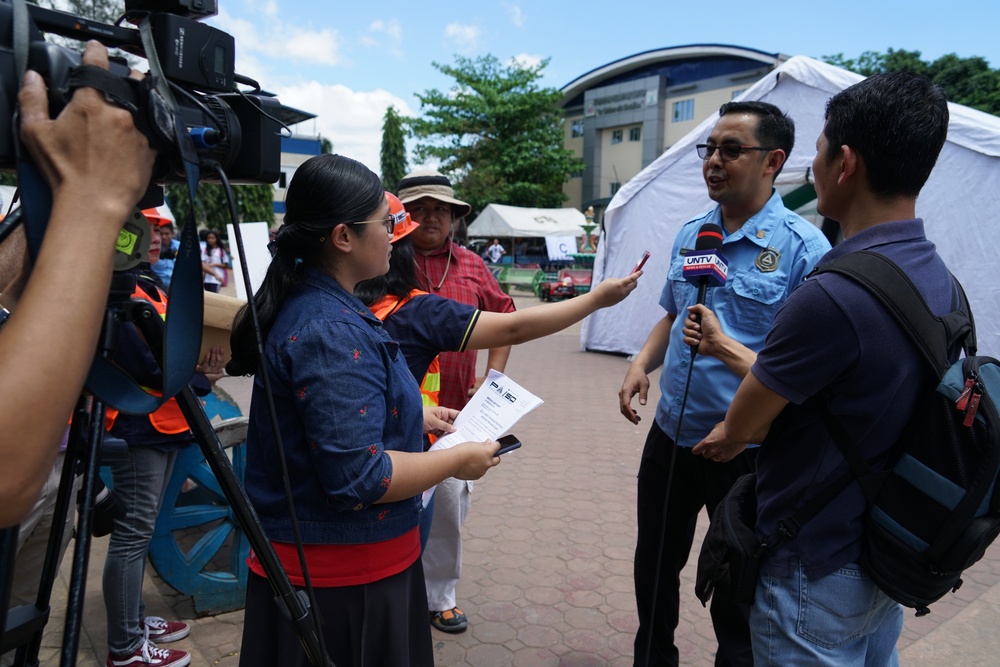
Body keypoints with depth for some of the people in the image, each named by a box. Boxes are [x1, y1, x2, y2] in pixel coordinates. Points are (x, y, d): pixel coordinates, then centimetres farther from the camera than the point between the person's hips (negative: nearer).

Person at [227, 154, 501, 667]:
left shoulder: (309, 303, 4)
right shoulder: (331, 334, -27)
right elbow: (358, 477, -29)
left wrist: (416, 417, 11)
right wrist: (458, 460, -16)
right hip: (342, 574, -9)